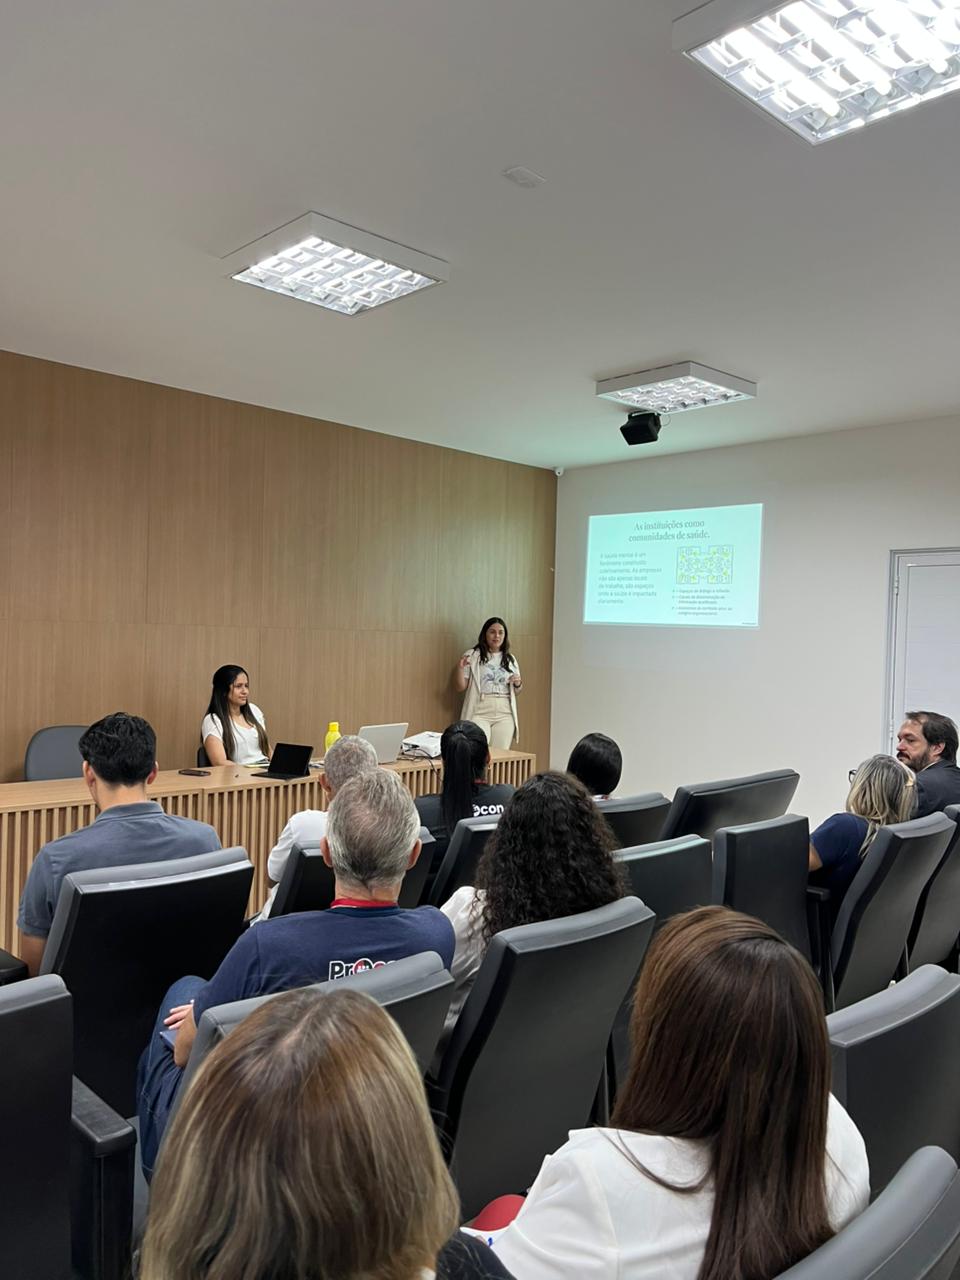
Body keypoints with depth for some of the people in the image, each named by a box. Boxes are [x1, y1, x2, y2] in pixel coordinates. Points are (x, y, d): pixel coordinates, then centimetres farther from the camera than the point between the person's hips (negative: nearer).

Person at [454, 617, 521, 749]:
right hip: (479, 713, -3)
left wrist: (518, 684, 0)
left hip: (505, 714, 3)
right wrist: (460, 668, -15)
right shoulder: (472, 655, 3)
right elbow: (460, 688, 2)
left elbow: (516, 691, 22)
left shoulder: (510, 659, 14)